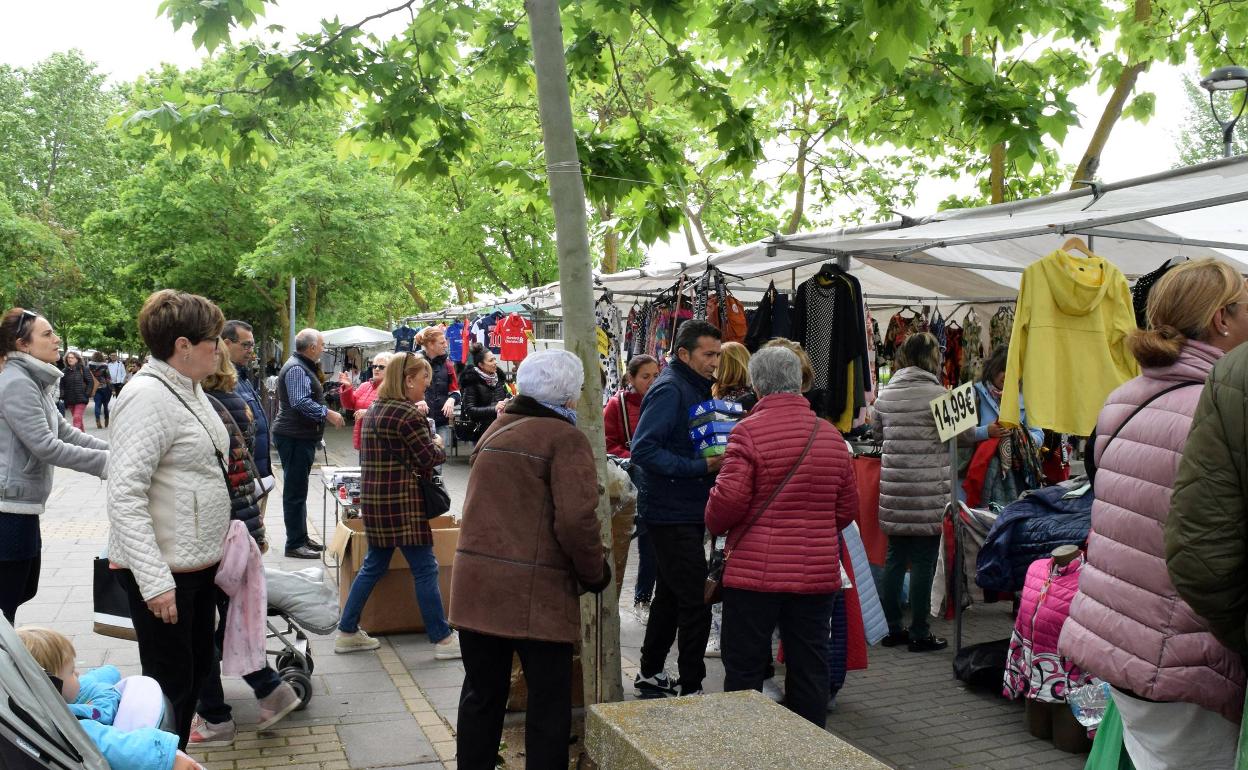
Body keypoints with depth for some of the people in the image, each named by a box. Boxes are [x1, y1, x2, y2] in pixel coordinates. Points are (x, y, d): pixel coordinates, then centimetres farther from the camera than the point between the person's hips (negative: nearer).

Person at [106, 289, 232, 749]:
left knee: (198, 668, 19)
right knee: (170, 684, 2)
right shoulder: (148, 396, -20)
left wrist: (220, 538, 21)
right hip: (164, 571, -9)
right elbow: (124, 494, -25)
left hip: (198, 562, 9)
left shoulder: (189, 389, 9)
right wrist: (154, 581, -28)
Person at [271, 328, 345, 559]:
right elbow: (301, 402, -26)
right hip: (294, 437, -11)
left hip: (302, 437, 11)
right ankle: (295, 544, -1)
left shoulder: (303, 367, 18)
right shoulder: (296, 369, -16)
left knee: (298, 490, 17)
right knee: (295, 491, -6)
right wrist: (328, 413, -22)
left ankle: (301, 538, 26)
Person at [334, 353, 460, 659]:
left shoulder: (373, 410, 14)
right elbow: (428, 459, -13)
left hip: (373, 499, 9)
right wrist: (438, 445, 8)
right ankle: (442, 639, 6)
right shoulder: (409, 415, -14)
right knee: (425, 569, -1)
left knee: (373, 565, 17)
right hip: (402, 501, -9)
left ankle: (347, 632, 21)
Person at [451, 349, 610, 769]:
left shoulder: (494, 431, 15)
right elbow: (576, 520, -19)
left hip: (476, 584, 7)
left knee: (481, 694, 17)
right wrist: (595, 574, -4)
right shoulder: (564, 438, -10)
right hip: (535, 592, -7)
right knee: (549, 701, 5)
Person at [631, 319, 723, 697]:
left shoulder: (697, 389, 13)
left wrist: (717, 460, 5)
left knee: (671, 595, 19)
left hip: (687, 511, 10)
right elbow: (643, 450, -26)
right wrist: (703, 466, -27)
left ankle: (650, 674, 32)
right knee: (696, 604, -7)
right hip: (672, 513, -10)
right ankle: (692, 688, 2)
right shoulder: (669, 390, -16)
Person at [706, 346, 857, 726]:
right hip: (818, 574, 5)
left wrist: (714, 524, 3)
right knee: (809, 669, 14)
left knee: (744, 670, 7)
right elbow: (847, 506, 11)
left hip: (755, 573, -4)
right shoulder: (831, 435, 6)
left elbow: (729, 498, -18)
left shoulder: (749, 431, -12)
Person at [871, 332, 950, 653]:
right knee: (923, 562, 3)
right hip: (928, 490, -5)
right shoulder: (937, 393, -10)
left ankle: (891, 629, 20)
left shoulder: (885, 393, 7)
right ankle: (919, 634, 9)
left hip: (893, 488, 5)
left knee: (895, 558, 13)